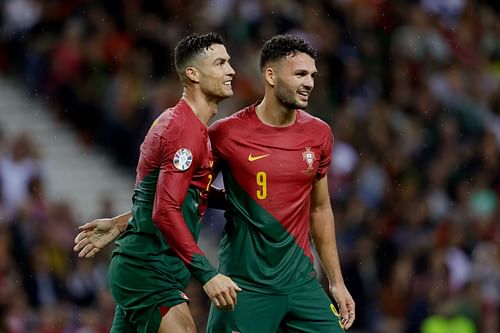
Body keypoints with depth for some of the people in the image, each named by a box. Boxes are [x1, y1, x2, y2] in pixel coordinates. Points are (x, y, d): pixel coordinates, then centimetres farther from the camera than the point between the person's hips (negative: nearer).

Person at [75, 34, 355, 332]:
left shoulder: (319, 134, 5)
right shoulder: (227, 134, -7)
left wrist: (336, 281, 14)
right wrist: (118, 225, -1)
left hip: (301, 282, 4)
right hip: (245, 285, -4)